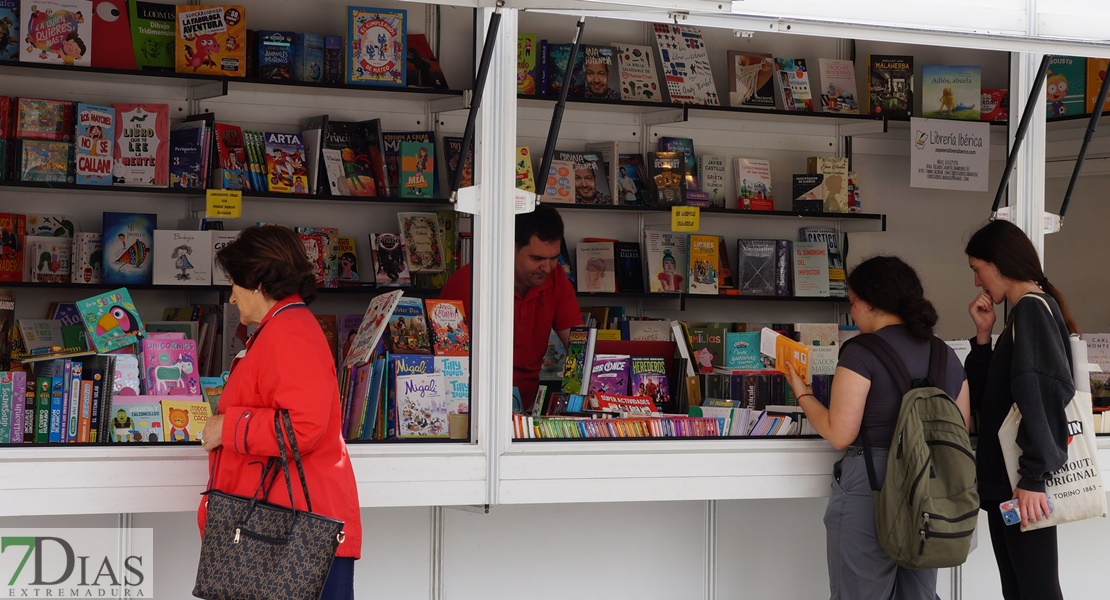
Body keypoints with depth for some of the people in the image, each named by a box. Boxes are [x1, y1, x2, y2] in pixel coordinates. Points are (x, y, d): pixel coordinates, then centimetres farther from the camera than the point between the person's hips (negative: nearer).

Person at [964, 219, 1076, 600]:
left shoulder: (1032, 309, -11)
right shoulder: (1025, 312, 19)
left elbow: (1042, 394, -21)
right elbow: (986, 394, 21)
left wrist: (1033, 476, -24)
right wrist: (984, 334, 9)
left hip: (1022, 482, -10)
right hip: (1004, 479, 10)